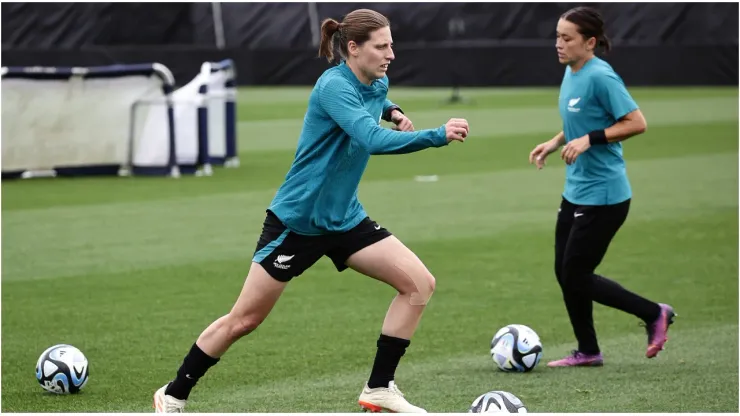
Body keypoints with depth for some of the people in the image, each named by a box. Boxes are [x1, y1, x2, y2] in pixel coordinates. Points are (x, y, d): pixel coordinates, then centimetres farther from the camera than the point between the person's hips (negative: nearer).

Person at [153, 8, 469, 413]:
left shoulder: (377, 85, 1)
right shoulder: (334, 85, -23)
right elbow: (373, 140, -39)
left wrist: (393, 112, 9)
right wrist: (438, 136, -45)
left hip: (343, 220, 8)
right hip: (296, 222, -7)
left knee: (419, 283, -6)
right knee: (243, 320, 1)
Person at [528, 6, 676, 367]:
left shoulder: (600, 77, -19)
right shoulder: (571, 73, 8)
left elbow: (636, 123, -21)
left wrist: (589, 140, -25)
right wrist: (555, 143, 9)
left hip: (603, 195, -9)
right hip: (576, 192, 9)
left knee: (575, 276, -4)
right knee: (565, 272, 11)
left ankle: (655, 314, 11)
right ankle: (587, 351, 24)